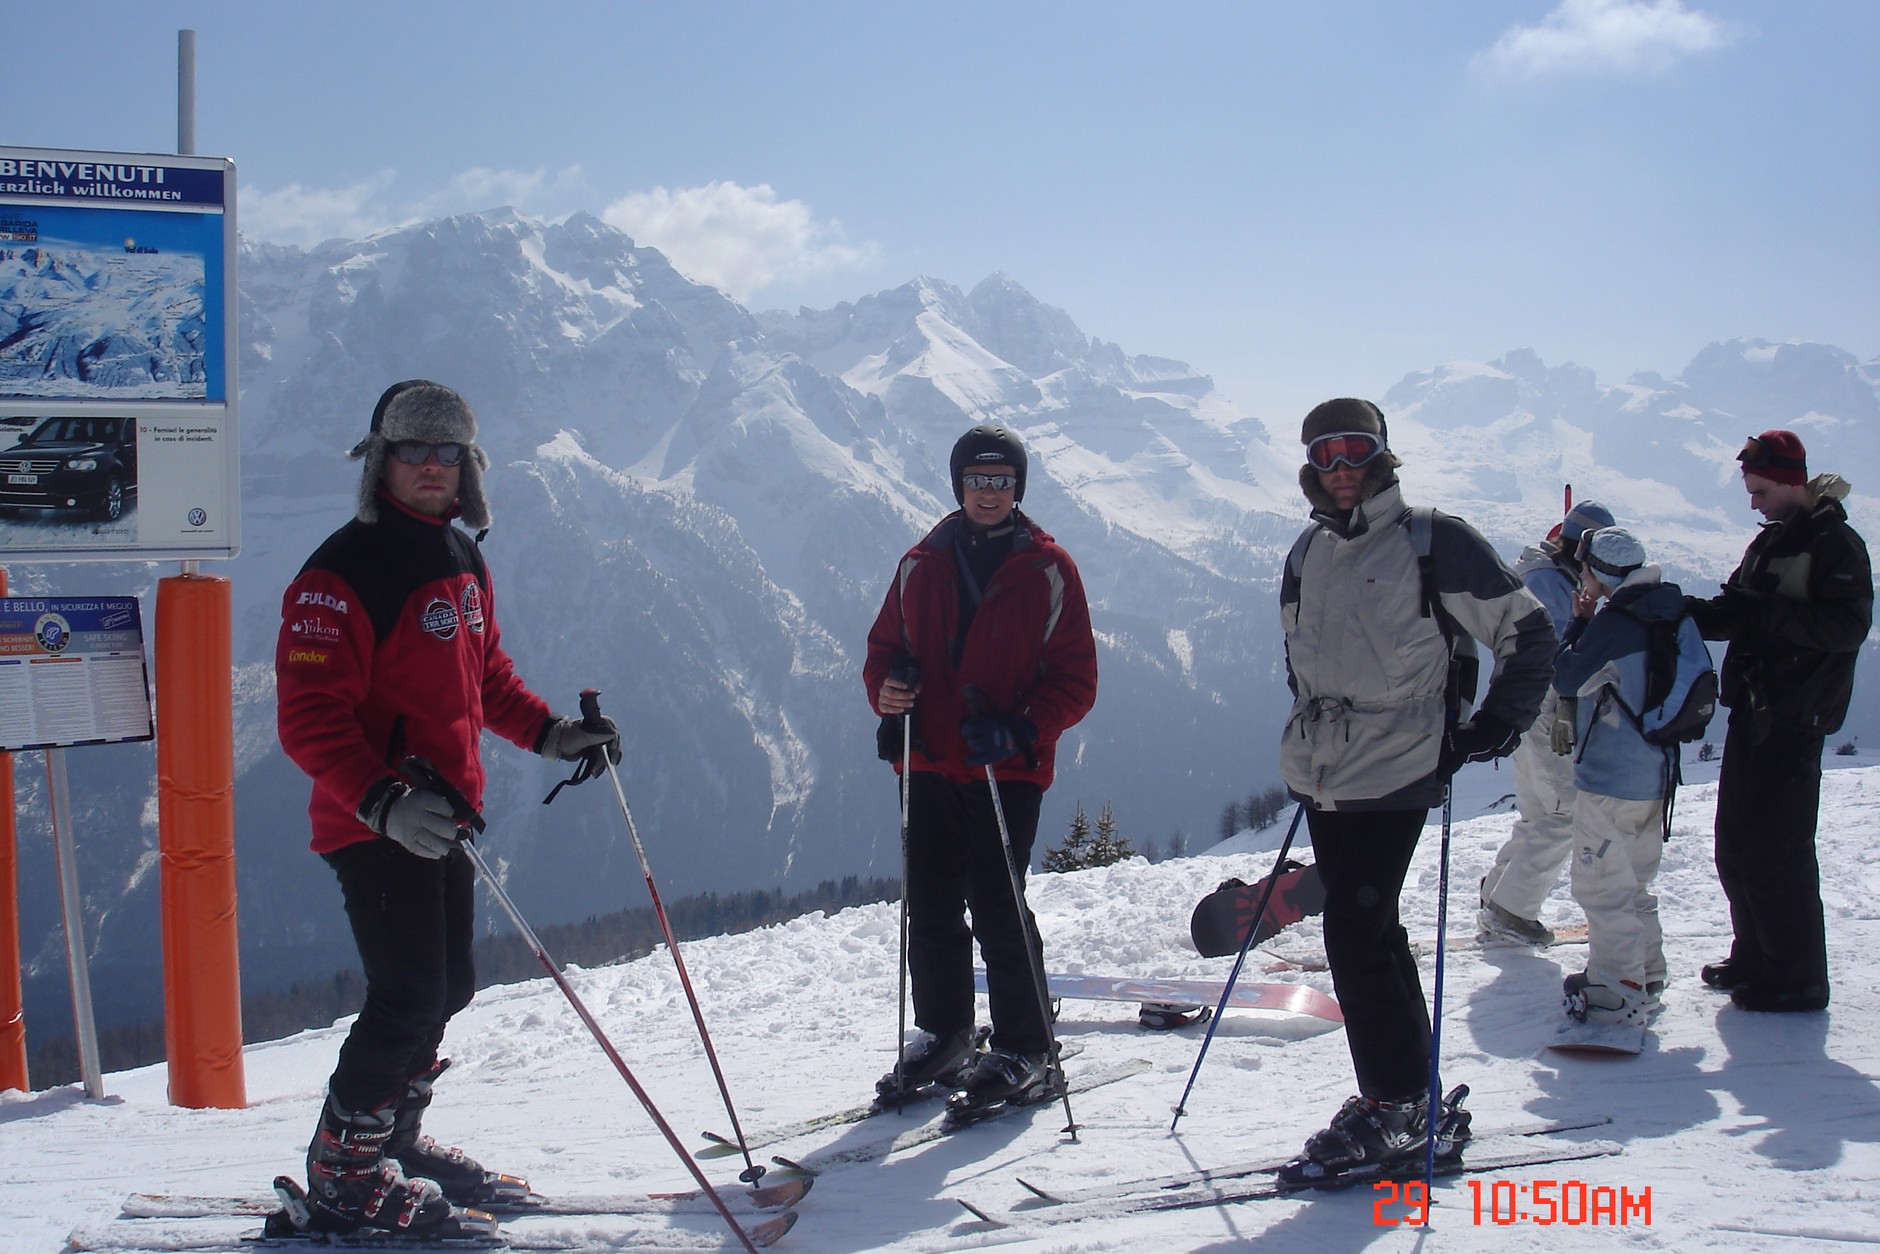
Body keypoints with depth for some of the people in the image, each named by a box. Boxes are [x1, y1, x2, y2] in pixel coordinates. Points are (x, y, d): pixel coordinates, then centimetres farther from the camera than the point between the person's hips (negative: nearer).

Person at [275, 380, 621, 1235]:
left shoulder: (463, 564, 11)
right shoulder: (343, 574, -15)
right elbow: (310, 720, -21)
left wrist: (549, 733, 10)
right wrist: (384, 803, -33)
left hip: (442, 818, 9)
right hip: (372, 823, -9)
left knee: (447, 989, 16)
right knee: (411, 996, -9)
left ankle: (391, 1138, 33)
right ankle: (342, 1176, 6)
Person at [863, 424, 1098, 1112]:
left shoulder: (1048, 570, 0)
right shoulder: (922, 565, 10)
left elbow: (1075, 679, -1)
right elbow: (885, 647, 17)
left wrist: (1019, 731, -17)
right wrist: (886, 690, -6)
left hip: (1009, 770, -4)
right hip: (929, 764, 4)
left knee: (997, 906, -8)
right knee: (930, 905, 8)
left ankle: (1024, 1051, 4)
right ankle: (941, 1037, 23)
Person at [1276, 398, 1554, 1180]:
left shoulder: (1434, 542, -7)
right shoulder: (1307, 555, 12)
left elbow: (1527, 632, -3)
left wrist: (1494, 725, -9)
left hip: (1395, 776, -7)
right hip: (1322, 778, 7)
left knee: (1353, 932, -13)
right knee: (1370, 933, 11)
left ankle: (1394, 1109, -1)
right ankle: (1410, 1098, 21)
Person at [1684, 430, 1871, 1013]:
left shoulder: (1836, 544, -10)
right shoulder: (1768, 544, 17)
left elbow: (1847, 627, -20)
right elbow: (1734, 616, 19)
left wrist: (1767, 612, -26)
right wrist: (1688, 611, 1)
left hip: (1794, 721, -9)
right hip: (1753, 712, 9)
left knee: (1777, 850, -8)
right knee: (1736, 845, 14)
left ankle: (1798, 977, 0)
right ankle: (1755, 957, 25)